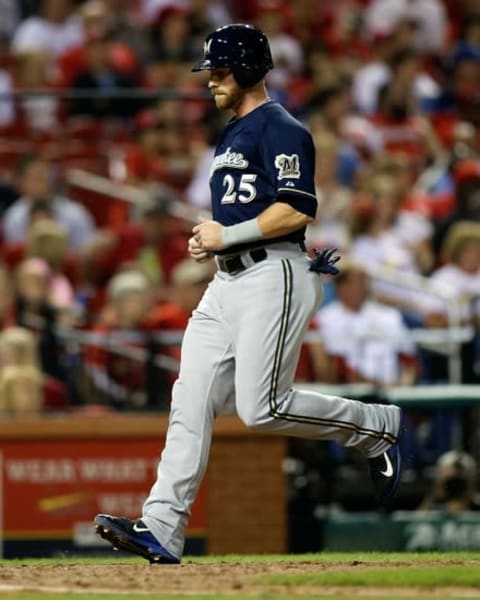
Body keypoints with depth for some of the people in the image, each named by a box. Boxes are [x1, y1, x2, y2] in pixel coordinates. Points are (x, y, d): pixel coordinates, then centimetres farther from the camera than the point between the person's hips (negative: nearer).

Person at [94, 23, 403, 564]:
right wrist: (209, 240, 12)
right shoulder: (230, 136, 22)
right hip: (227, 282, 9)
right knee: (190, 401, -2)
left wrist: (227, 236, -15)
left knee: (261, 409, -12)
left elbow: (297, 210, -20)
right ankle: (161, 528, -7)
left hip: (272, 277, -9)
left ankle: (377, 426, 8)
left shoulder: (280, 129, -9)